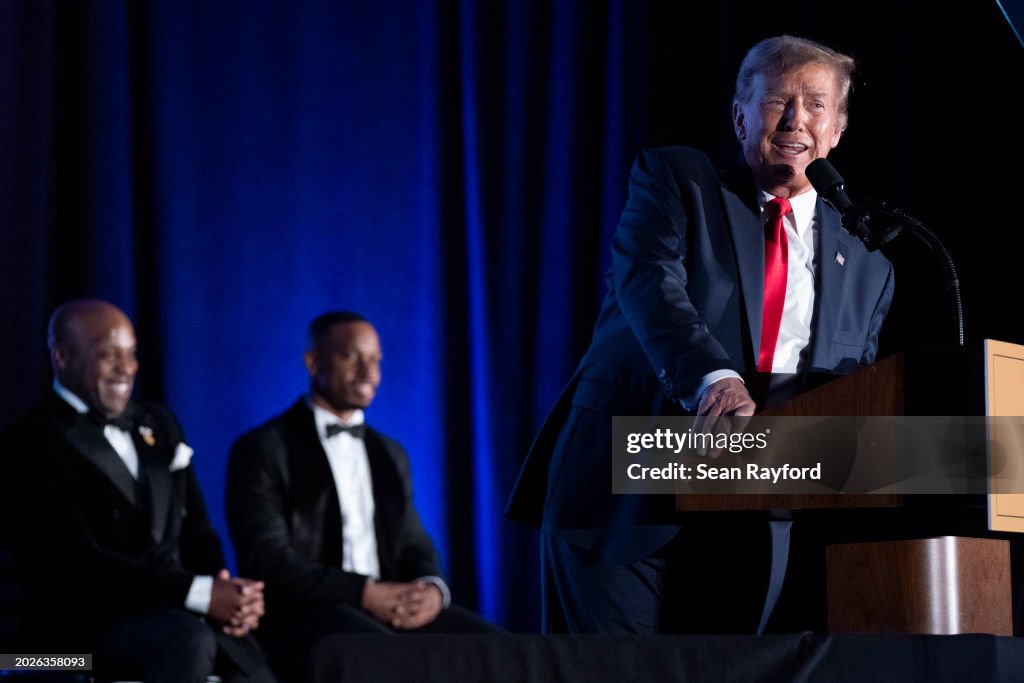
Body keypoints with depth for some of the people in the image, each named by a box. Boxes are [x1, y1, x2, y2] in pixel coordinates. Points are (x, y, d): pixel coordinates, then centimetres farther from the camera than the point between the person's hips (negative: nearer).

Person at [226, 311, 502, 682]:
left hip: (390, 609, 6)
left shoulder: (390, 454, 23)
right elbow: (267, 559, -9)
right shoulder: (262, 450, 1)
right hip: (304, 613, -6)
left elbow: (414, 546, 17)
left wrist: (432, 590, -8)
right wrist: (365, 593, -18)